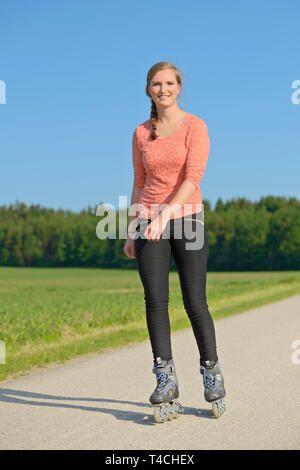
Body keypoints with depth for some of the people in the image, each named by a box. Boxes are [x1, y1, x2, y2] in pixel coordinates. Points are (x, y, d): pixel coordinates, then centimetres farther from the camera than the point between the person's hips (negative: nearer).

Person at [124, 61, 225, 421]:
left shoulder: (195, 126, -3)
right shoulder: (141, 134, 10)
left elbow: (194, 177, -15)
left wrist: (165, 213, -28)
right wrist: (131, 232, 11)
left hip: (186, 219, -3)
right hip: (149, 223, 3)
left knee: (195, 303, -2)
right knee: (155, 302, -5)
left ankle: (211, 372, 17)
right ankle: (166, 380, 1)